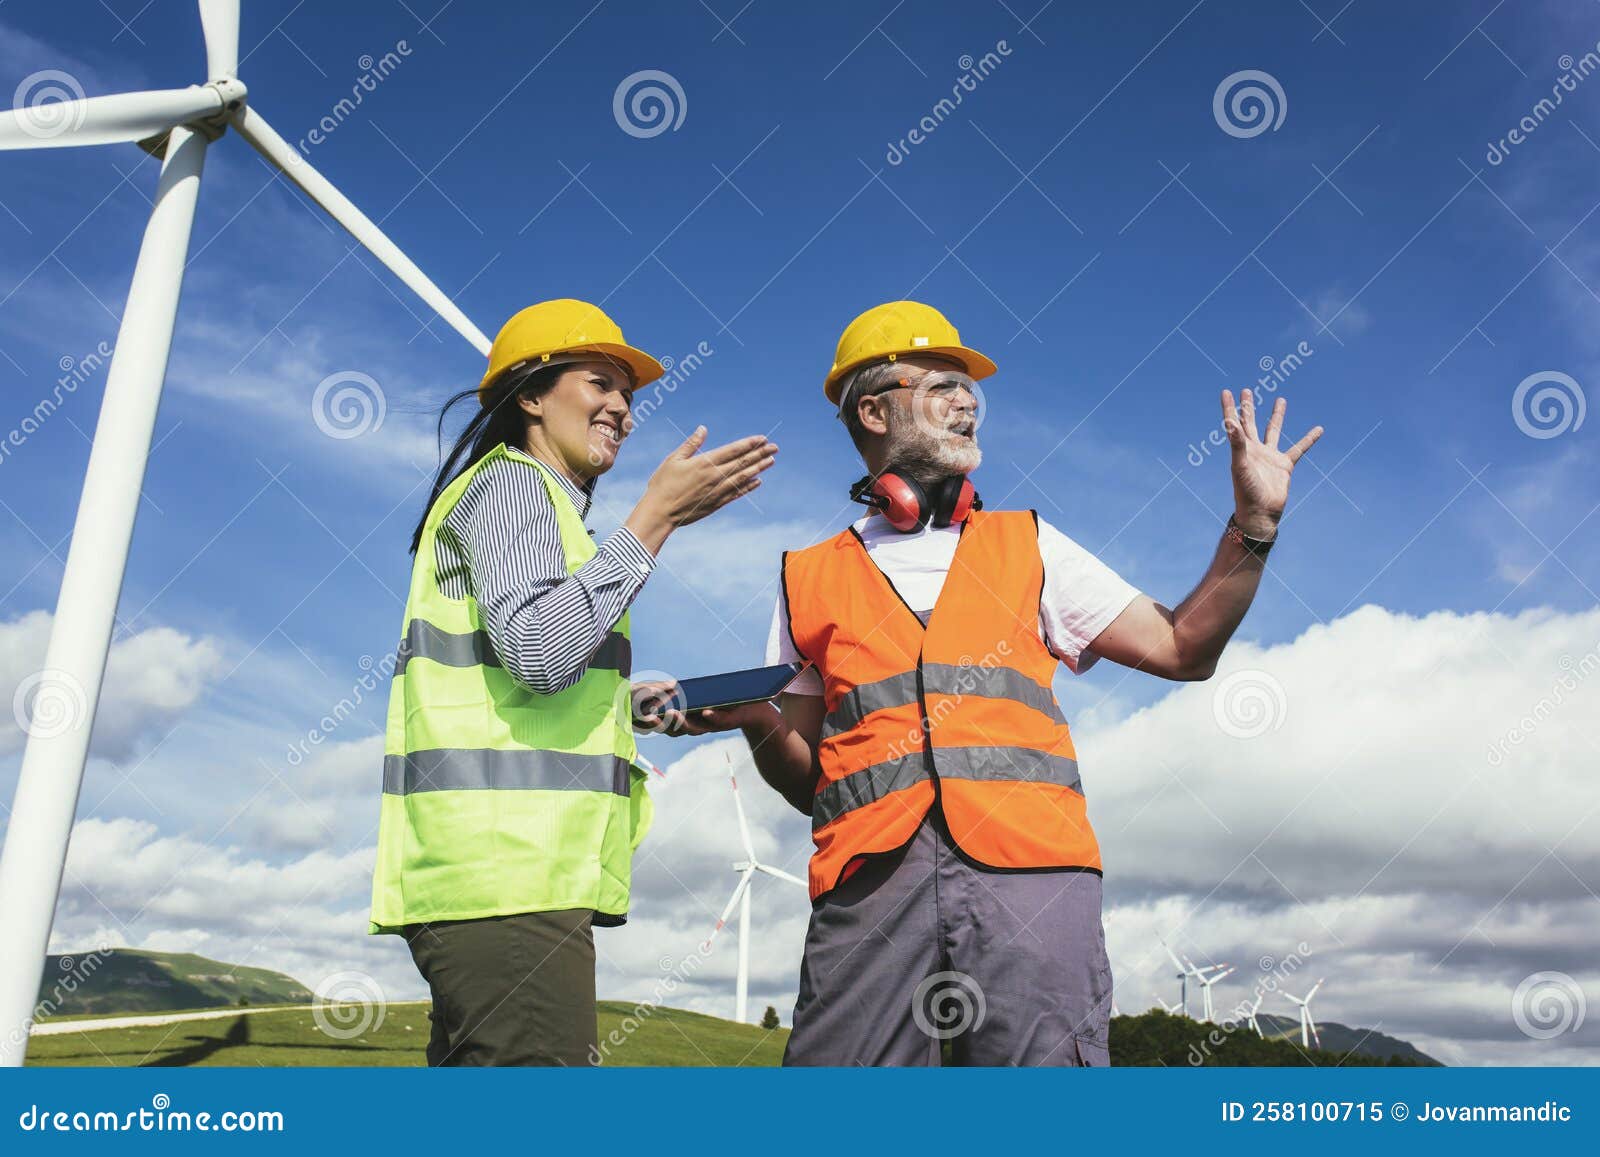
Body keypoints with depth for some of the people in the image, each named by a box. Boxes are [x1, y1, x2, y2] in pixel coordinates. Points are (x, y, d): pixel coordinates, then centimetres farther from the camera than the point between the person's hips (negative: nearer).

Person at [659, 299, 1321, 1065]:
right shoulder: (810, 581, 18)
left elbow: (1182, 650, 15)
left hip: (1031, 867, 1)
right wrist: (758, 722, -3)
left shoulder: (1029, 548, 21)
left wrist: (1253, 522, 7)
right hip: (872, 885, 0)